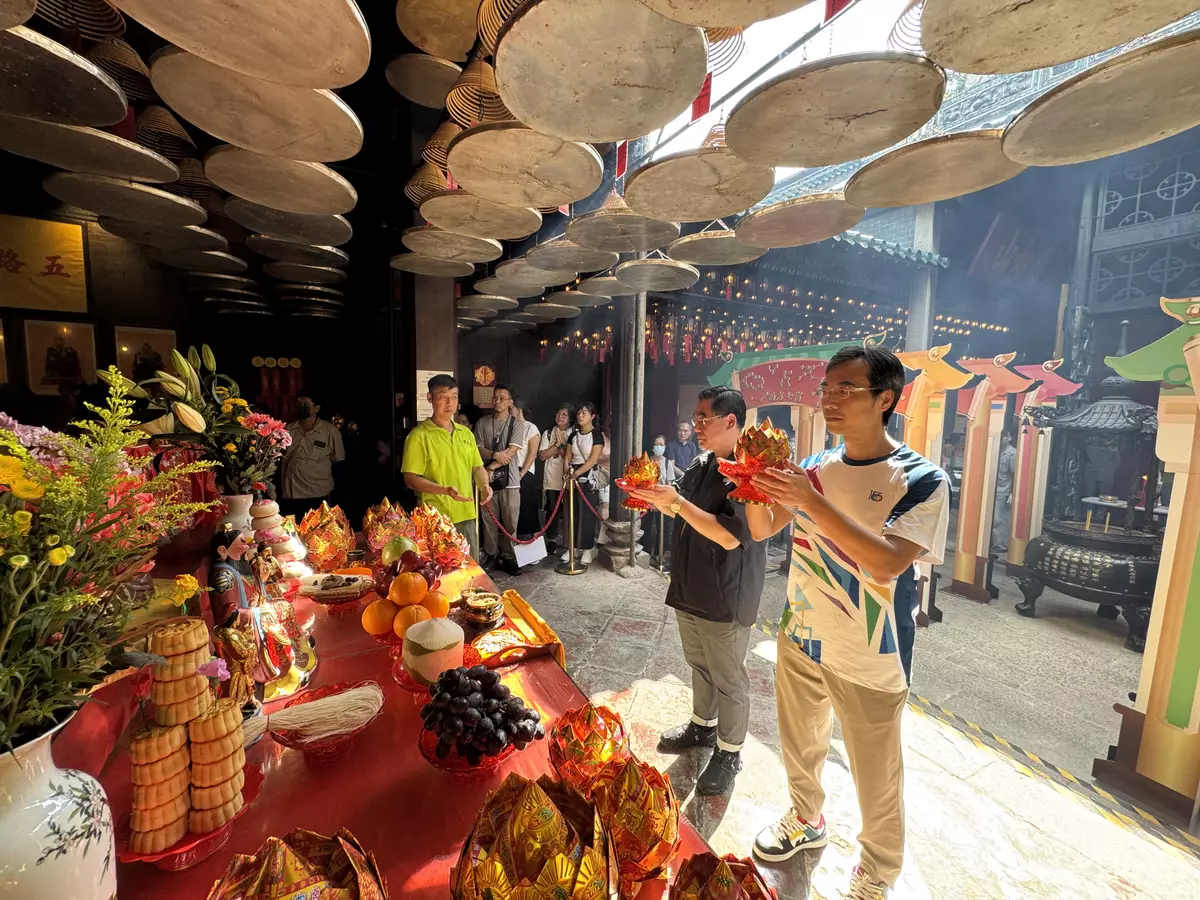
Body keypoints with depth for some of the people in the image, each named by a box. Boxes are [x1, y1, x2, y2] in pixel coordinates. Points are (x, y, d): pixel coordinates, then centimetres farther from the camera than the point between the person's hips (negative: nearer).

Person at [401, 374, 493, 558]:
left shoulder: (466, 433, 11)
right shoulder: (419, 435, -8)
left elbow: (477, 467, 17)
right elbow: (411, 479, -11)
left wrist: (484, 485, -4)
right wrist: (445, 490, -24)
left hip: (466, 515, 6)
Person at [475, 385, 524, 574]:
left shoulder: (516, 423, -1)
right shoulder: (482, 423, 8)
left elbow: (511, 452, -10)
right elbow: (478, 448, 2)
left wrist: (491, 467, -12)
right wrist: (494, 455, -17)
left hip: (509, 479, -2)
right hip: (487, 478, 2)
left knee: (510, 522, 3)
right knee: (489, 520, 9)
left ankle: (508, 557, 16)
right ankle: (491, 555, 23)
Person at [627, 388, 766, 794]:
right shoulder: (701, 464, 5)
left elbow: (731, 536, -29)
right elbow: (681, 511, 16)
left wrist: (677, 502, -30)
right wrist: (654, 494, -2)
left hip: (725, 600, -8)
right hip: (690, 590, 8)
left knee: (728, 678, 12)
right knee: (699, 665, 25)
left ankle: (729, 753, 33)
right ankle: (702, 726, 47)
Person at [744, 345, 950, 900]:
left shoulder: (922, 480, -16)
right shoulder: (814, 467, -2)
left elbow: (886, 563, -29)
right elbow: (761, 531, 0)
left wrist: (812, 502, -36)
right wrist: (758, 483, -18)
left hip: (868, 661, -4)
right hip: (800, 636, 5)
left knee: (876, 780, 16)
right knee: (800, 746, 25)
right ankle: (806, 821, 54)